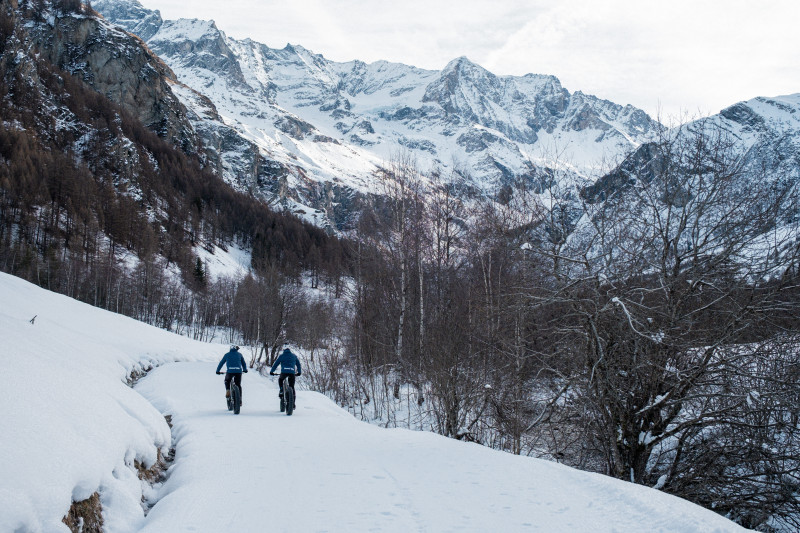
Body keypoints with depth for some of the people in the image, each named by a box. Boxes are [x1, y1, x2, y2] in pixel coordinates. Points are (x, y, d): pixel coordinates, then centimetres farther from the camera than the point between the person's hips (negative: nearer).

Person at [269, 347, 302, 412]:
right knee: (292, 387, 11)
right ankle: (293, 403, 6)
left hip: (284, 372, -1)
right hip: (292, 372, 1)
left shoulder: (281, 356, 16)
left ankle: (281, 391, 12)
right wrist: (299, 372, 37)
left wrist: (271, 371, 23)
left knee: (280, 380, 32)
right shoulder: (294, 356, 22)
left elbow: (276, 364, 15)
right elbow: (298, 364, 26)